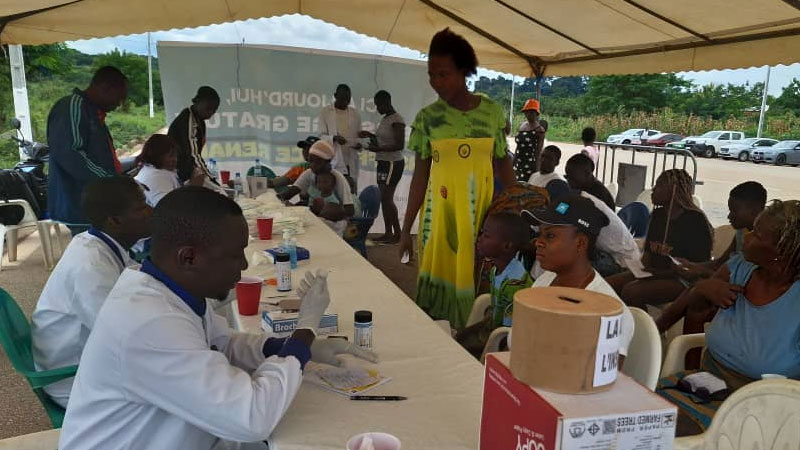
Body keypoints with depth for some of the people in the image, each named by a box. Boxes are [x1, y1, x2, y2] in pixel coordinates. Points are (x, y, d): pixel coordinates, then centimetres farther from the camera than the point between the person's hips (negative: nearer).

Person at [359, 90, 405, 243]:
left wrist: (378, 148, -24)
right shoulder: (385, 119, 16)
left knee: (386, 198, -10)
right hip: (383, 162, 9)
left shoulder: (397, 119, -13)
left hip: (393, 163, -9)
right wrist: (370, 135, 10)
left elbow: (400, 145, -19)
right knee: (385, 198, 8)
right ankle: (388, 233, 14)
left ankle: (397, 234, -3)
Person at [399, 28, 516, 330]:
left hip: (482, 209, 1)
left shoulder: (493, 112, 0)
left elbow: (504, 164, 9)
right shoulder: (427, 117, -2)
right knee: (440, 273, 3)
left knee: (479, 274, 6)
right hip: (441, 209, -1)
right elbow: (420, 175, 0)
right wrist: (406, 228, 0)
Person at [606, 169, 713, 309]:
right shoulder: (658, 215, 13)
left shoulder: (696, 220, -9)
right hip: (654, 274, 7)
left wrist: (660, 273, -22)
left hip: (680, 280, -7)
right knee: (608, 284, -16)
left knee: (630, 291, -32)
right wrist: (643, 269, -7)